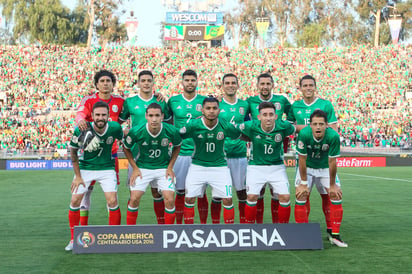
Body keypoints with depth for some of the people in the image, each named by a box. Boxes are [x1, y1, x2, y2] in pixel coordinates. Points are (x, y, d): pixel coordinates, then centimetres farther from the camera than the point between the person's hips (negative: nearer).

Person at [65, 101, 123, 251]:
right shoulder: (81, 130, -20)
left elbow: (124, 139, 6)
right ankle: (73, 239, 13)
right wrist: (77, 176, -6)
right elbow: (73, 151, -6)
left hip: (106, 168, 0)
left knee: (112, 201, -13)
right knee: (75, 201, -5)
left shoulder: (115, 128, -17)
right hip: (85, 168, 0)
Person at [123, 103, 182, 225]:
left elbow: (177, 146, 5)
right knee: (134, 199, -10)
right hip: (142, 168, 0)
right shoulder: (136, 131, -19)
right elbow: (126, 148, 1)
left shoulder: (171, 131, -17)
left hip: (163, 168, 0)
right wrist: (135, 168, -3)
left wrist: (170, 167, 0)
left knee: (169, 200, -11)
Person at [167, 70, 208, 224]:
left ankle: (203, 224, 12)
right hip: (180, 152, 0)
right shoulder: (173, 101, 6)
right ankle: (178, 225, 13)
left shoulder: (204, 101, 5)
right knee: (180, 192, 3)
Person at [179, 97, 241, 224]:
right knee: (189, 198, -2)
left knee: (227, 199, -5)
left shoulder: (226, 126, -11)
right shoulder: (193, 125, -14)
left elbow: (240, 136, 9)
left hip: (219, 166, 0)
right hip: (198, 166, 0)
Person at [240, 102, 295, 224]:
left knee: (285, 197, -9)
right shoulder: (251, 126, -18)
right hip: (256, 166, -1)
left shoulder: (283, 127, -16)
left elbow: (295, 129, 6)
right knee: (252, 196, -13)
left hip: (277, 167, 1)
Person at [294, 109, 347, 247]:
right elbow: (302, 159, -20)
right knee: (301, 196, -12)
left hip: (325, 168, 1)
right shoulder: (304, 134, -30)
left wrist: (332, 185, -11)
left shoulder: (333, 136, -29)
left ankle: (335, 235, 4)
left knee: (336, 195, -8)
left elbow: (332, 162, -19)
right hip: (307, 168, -1)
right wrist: (303, 183, -16)